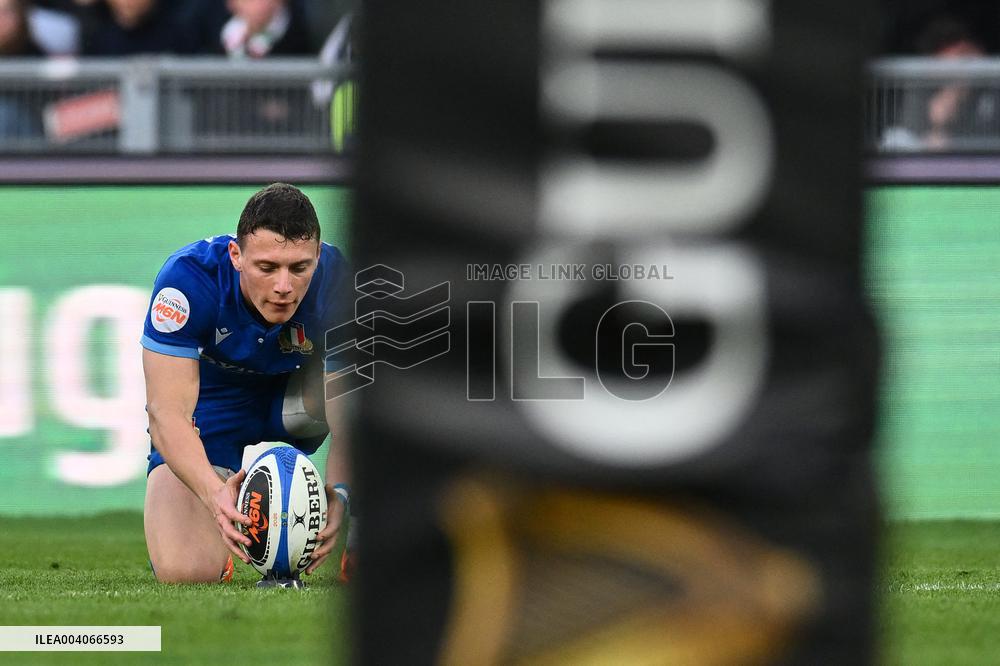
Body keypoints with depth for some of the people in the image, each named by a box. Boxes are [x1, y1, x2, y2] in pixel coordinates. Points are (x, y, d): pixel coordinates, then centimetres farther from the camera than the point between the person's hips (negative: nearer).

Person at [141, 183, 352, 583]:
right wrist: (215, 493, -54)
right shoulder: (187, 277, -34)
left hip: (291, 403, 2)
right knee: (182, 572, -23)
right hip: (211, 419, -1)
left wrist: (339, 493, -51)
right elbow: (167, 413, -36)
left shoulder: (338, 283, -29)